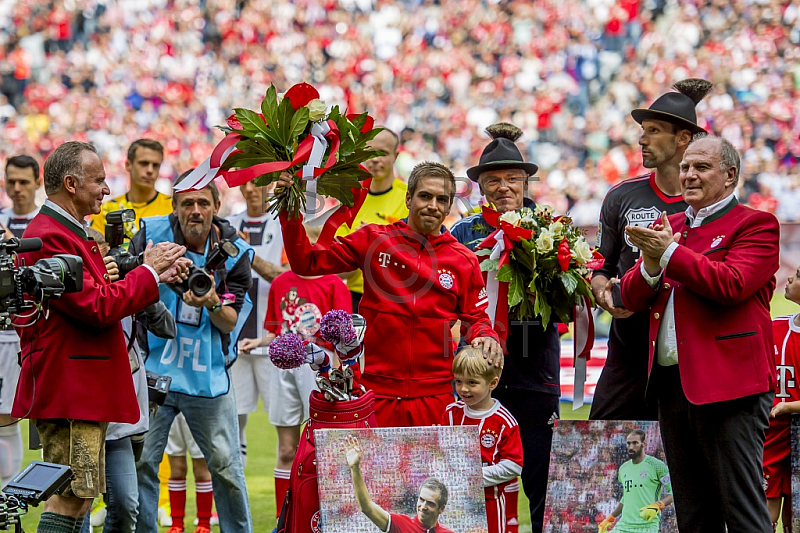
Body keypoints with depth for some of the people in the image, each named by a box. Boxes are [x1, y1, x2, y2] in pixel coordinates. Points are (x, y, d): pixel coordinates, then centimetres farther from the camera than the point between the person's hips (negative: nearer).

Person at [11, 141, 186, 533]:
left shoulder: (70, 234, 19)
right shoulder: (49, 238, -16)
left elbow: (98, 297, 22)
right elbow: (98, 307, -20)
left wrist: (155, 277, 12)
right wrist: (148, 272, -9)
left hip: (85, 390, 11)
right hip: (69, 390, -11)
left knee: (78, 496, 11)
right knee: (70, 497, -13)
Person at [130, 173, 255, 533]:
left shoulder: (233, 252, 0)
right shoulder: (151, 236, -3)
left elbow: (230, 322, -2)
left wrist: (211, 303, -24)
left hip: (208, 374, 1)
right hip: (154, 369, -1)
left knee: (227, 467, 4)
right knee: (140, 463, -6)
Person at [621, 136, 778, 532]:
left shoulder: (756, 225, -2)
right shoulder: (670, 226, 18)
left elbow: (731, 283, -18)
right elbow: (632, 299, 13)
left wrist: (670, 252, -14)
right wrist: (651, 265, -8)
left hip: (728, 381, -7)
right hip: (672, 382, 7)